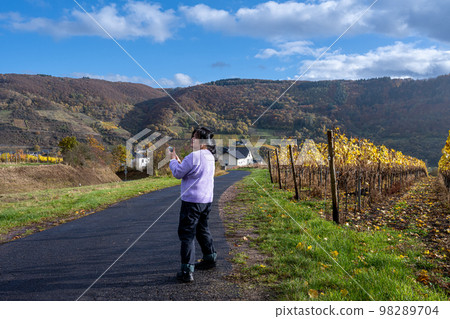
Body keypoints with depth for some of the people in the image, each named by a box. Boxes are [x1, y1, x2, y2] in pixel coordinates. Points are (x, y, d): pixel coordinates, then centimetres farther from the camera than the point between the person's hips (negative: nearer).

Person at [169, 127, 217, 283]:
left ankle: (187, 271, -2)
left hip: (192, 201, -9)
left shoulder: (194, 156, -19)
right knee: (202, 230, 25)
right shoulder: (210, 156, 9)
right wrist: (179, 161, 15)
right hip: (207, 200, 9)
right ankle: (210, 258, 38)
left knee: (186, 234, -3)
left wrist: (173, 160, 6)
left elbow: (178, 173, -10)